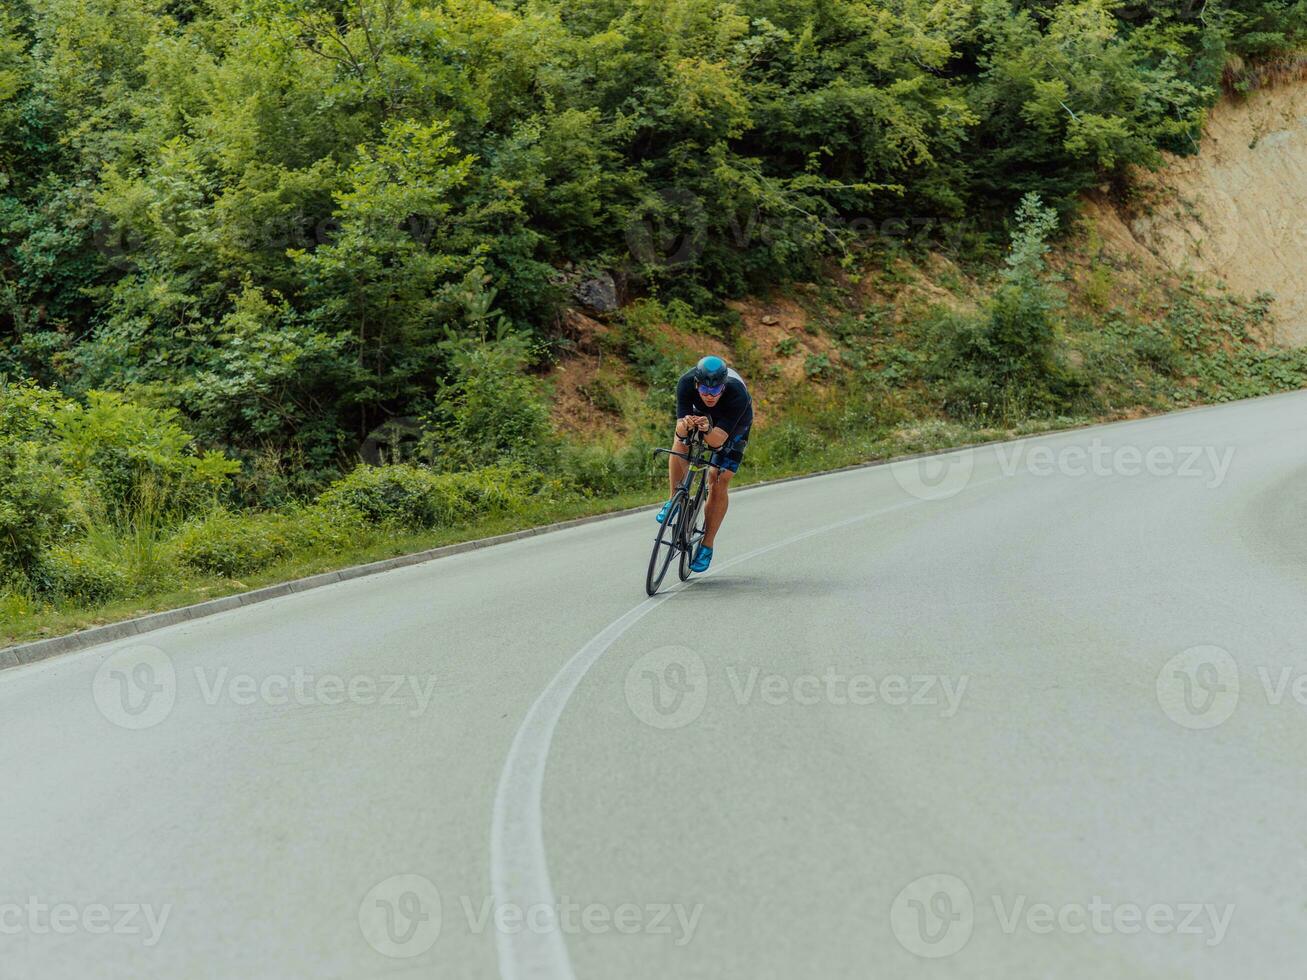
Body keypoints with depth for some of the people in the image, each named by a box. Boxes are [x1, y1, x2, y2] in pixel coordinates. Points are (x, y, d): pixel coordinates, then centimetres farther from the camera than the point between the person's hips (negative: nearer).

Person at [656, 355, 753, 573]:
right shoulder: (686, 383, -36)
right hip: (699, 413, 2)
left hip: (734, 424, -2)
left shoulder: (737, 394, -42)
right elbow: (680, 430, -38)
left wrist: (707, 430, -63)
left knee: (719, 483, -9)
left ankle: (706, 546, 3)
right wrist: (684, 425, -61)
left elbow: (718, 440, -42)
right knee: (680, 442, -29)